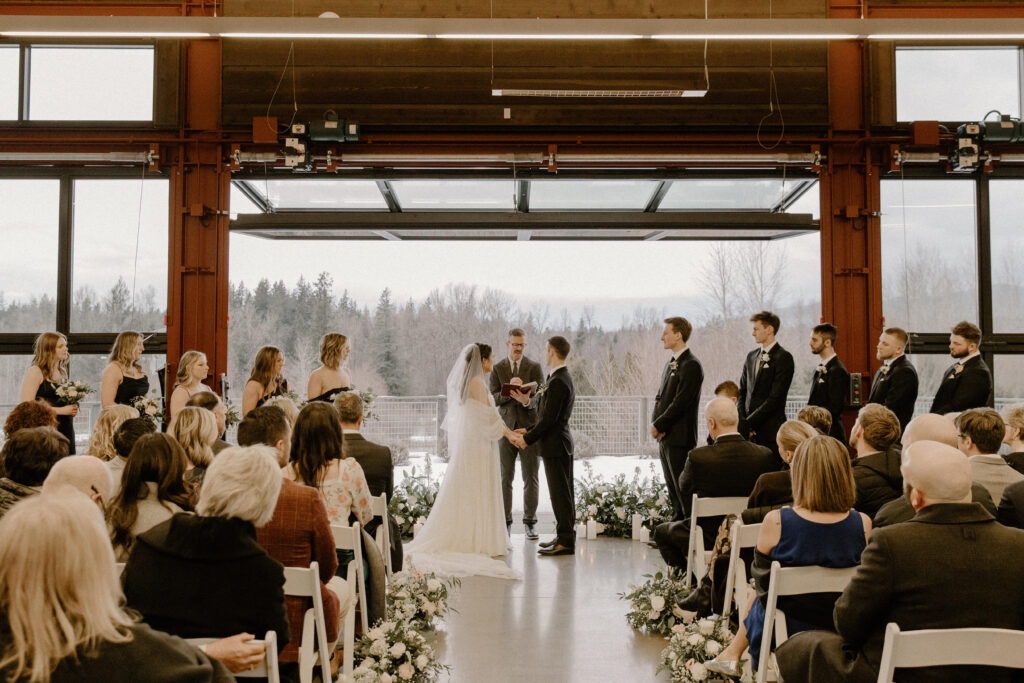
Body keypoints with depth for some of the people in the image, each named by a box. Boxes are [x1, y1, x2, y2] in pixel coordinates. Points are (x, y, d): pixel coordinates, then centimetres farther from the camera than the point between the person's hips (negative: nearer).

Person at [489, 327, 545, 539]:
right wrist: (509, 390, -21)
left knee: (531, 478, 2)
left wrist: (527, 400, -27)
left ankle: (530, 521, 10)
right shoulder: (497, 369, 7)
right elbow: (494, 398, -2)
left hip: (529, 428, -1)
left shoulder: (535, 367, 3)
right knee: (505, 478, 4)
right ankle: (505, 522, 12)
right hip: (506, 428, 1)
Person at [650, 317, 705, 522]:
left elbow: (680, 402, -19)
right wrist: (655, 423, 1)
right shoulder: (671, 364, 17)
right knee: (672, 488, 14)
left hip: (679, 436, -9)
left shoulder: (691, 365, -14)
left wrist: (658, 425, -13)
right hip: (665, 436, 9)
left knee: (683, 488, -6)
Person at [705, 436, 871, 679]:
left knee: (759, 596, 30)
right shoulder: (863, 524, -17)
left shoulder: (776, 522, -23)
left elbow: (762, 578, -6)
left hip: (784, 631, -2)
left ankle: (732, 654, 46)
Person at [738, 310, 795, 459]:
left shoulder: (783, 357, -7)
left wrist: (749, 422, -12)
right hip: (749, 431, 6)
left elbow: (775, 398, -13)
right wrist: (742, 420, 1)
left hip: (770, 430, -6)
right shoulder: (751, 356, 15)